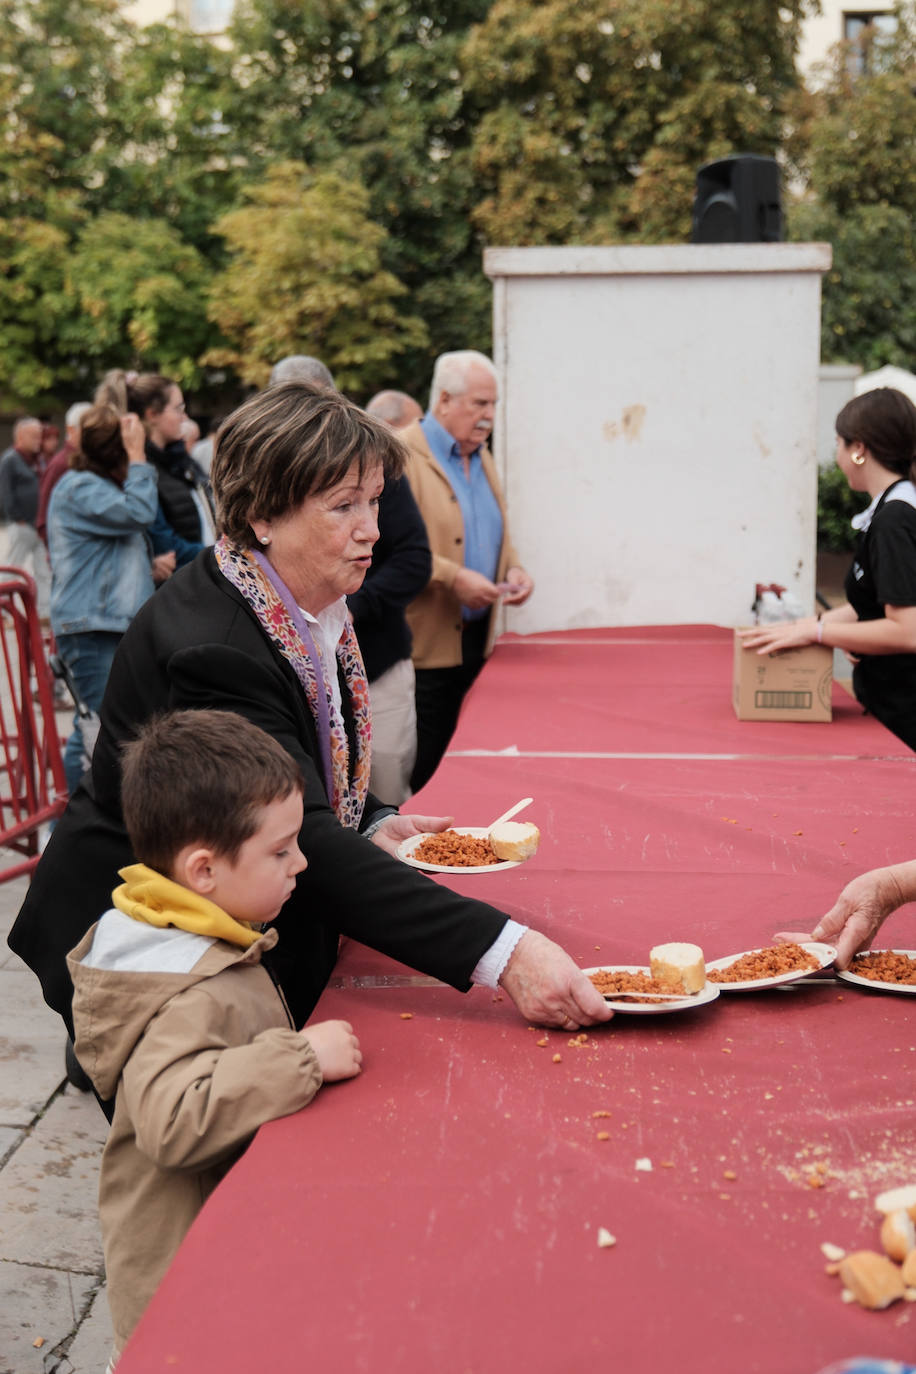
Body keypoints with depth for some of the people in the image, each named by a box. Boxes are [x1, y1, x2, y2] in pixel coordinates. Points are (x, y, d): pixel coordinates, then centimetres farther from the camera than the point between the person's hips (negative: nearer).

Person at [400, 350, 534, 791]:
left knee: (432, 755, 12)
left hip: (473, 637, 8)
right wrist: (452, 578, -23)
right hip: (422, 640, -8)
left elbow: (498, 536, 24)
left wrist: (514, 571, 4)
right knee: (410, 762, -4)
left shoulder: (481, 457, 16)